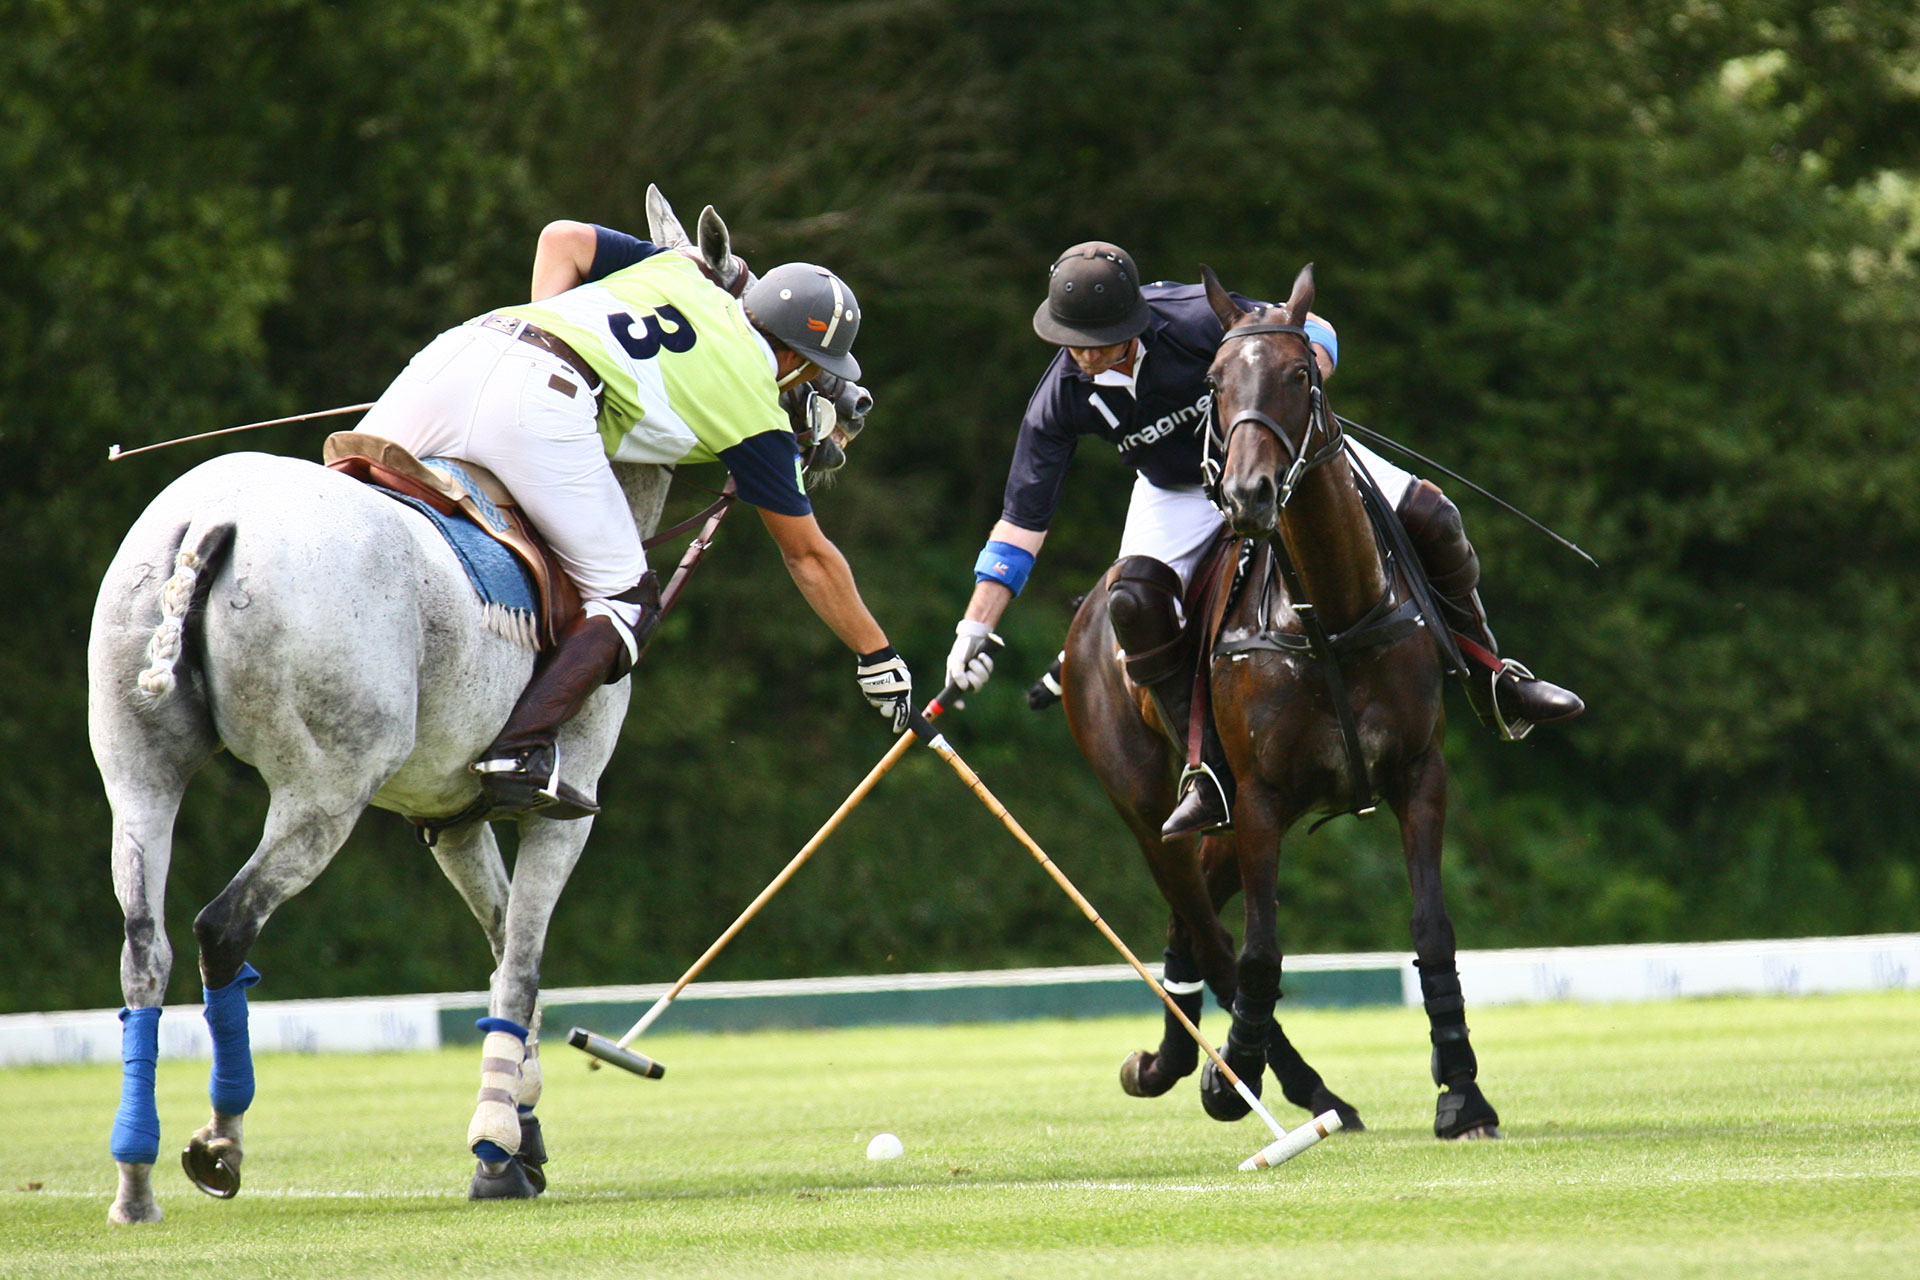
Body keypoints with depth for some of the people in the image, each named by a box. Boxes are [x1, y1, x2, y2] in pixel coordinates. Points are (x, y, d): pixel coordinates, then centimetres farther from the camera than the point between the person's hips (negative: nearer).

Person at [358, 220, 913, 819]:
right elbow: (809, 557, 27)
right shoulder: (758, 413, 20)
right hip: (543, 405, -4)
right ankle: (522, 750, -9)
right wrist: (878, 656, 37)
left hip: (460, 347, 4)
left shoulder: (678, 270, 30)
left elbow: (564, 238, 22)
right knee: (627, 598, 10)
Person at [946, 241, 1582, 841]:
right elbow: (1021, 522, -17)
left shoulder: (1198, 318, -30)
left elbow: (1311, 331, -15)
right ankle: (1208, 773, -20)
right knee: (1134, 598, -29)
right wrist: (975, 629, -21)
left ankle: (1494, 683, 8)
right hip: (1178, 493, 1)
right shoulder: (1061, 400, -23)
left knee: (1427, 515, -13)